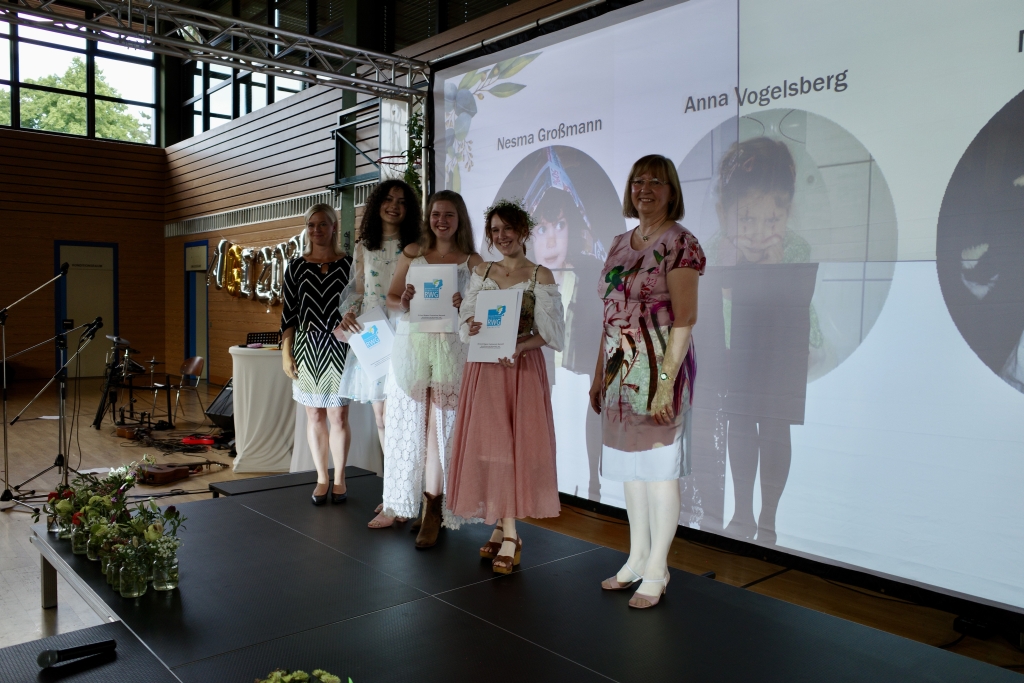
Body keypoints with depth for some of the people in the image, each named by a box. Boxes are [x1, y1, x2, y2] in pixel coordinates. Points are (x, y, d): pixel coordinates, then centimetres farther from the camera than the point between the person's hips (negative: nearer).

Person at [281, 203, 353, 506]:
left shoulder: (349, 265, 1)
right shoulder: (296, 267, 6)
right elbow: (289, 313, 7)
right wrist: (286, 352, 2)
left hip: (340, 348, -2)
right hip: (307, 349, 2)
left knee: (338, 416, 0)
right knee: (315, 416, 8)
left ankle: (339, 478, 16)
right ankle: (322, 478, 21)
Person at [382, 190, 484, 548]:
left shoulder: (472, 260, 5)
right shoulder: (412, 253, 11)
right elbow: (391, 297, 11)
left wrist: (462, 306, -18)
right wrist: (403, 303, -10)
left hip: (449, 348, -2)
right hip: (410, 345, 2)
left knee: (440, 427, -3)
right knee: (409, 425, 5)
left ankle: (432, 512, 4)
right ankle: (406, 504, 18)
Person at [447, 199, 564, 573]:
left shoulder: (541, 276, -1)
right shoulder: (482, 272, 12)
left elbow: (551, 330, -5)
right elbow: (465, 319, 11)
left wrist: (519, 346, -21)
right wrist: (473, 328, -12)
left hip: (522, 367, -4)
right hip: (484, 367, 4)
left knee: (517, 444, -4)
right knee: (486, 442, 3)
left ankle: (509, 534, 3)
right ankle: (503, 527, 15)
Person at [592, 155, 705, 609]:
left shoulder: (679, 242, -8)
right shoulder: (620, 244, 13)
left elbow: (684, 320, -15)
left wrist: (666, 383, -21)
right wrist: (599, 375, 14)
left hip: (658, 367, -7)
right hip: (620, 369, 7)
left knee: (659, 468, 2)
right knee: (630, 467, 14)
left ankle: (657, 570, 15)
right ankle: (637, 558, 28)